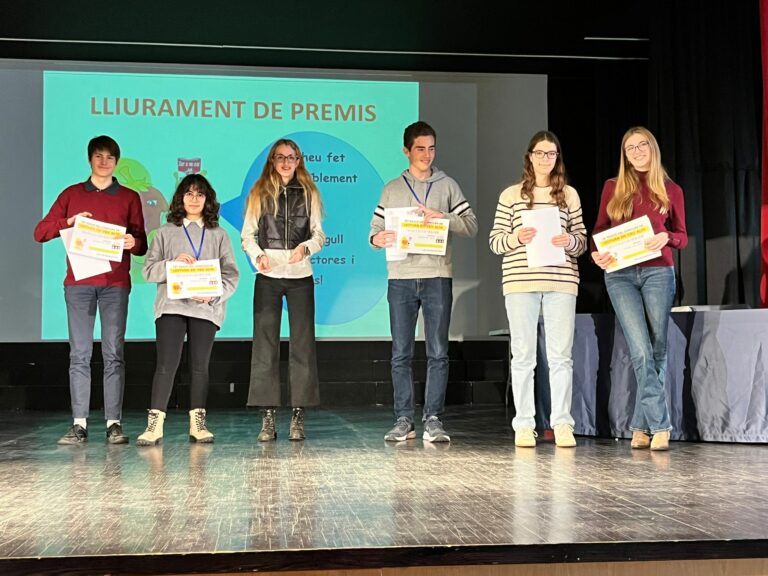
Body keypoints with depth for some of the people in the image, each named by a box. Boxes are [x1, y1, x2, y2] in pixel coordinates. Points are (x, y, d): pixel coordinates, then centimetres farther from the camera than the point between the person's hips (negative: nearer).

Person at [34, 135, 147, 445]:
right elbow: (40, 232, 8)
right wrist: (68, 222, -10)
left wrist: (133, 243, -14)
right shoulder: (71, 194, 14)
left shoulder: (129, 197, 12)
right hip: (78, 283, 1)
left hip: (115, 283, -1)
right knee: (79, 353, -2)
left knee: (114, 354, -3)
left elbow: (142, 245, 9)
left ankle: (114, 423, -2)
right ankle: (79, 424, -1)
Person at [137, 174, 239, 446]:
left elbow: (231, 274, 6)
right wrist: (173, 263, -11)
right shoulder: (165, 232, 13)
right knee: (166, 364, -9)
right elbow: (149, 270, 6)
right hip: (171, 305, -1)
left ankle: (197, 423, 9)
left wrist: (214, 294, -12)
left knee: (200, 365, 4)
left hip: (206, 308, 1)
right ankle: (155, 423, -7)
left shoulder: (219, 235, 14)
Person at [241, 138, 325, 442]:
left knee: (302, 344, 0)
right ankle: (268, 417, 3)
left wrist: (305, 247, -13)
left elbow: (319, 235, 8)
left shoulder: (308, 193, 10)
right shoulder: (259, 193, 10)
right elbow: (247, 234, 7)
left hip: (301, 275, 0)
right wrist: (258, 255, -12)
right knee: (265, 345, -1)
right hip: (268, 276, 0)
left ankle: (298, 416, 5)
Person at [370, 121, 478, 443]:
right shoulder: (392, 189, 14)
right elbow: (375, 228, 10)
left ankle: (433, 419, 3)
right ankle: (404, 420, 8)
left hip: (437, 277, -1)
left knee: (438, 353, -2)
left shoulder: (447, 185, 10)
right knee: (401, 354, 2)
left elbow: (471, 225, 4)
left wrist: (442, 217, -13)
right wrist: (377, 239, -13)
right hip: (401, 278, 1)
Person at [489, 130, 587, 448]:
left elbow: (582, 241, 15)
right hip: (520, 281, -1)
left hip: (561, 281, 1)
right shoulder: (511, 195, 9)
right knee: (522, 355, 1)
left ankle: (562, 424, 6)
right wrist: (516, 237, -12)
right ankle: (524, 425, 6)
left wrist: (569, 241, -7)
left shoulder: (569, 194, 14)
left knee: (561, 355, 0)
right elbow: (495, 241, 7)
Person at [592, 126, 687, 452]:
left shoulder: (671, 190, 10)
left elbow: (683, 237, 11)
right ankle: (660, 425, -8)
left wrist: (665, 237, -11)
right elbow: (599, 229, 14)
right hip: (620, 274, 0)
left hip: (658, 273, 1)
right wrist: (596, 253, -7)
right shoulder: (613, 187, 11)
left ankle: (642, 425, 8)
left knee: (656, 351, -1)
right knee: (641, 352, -11)